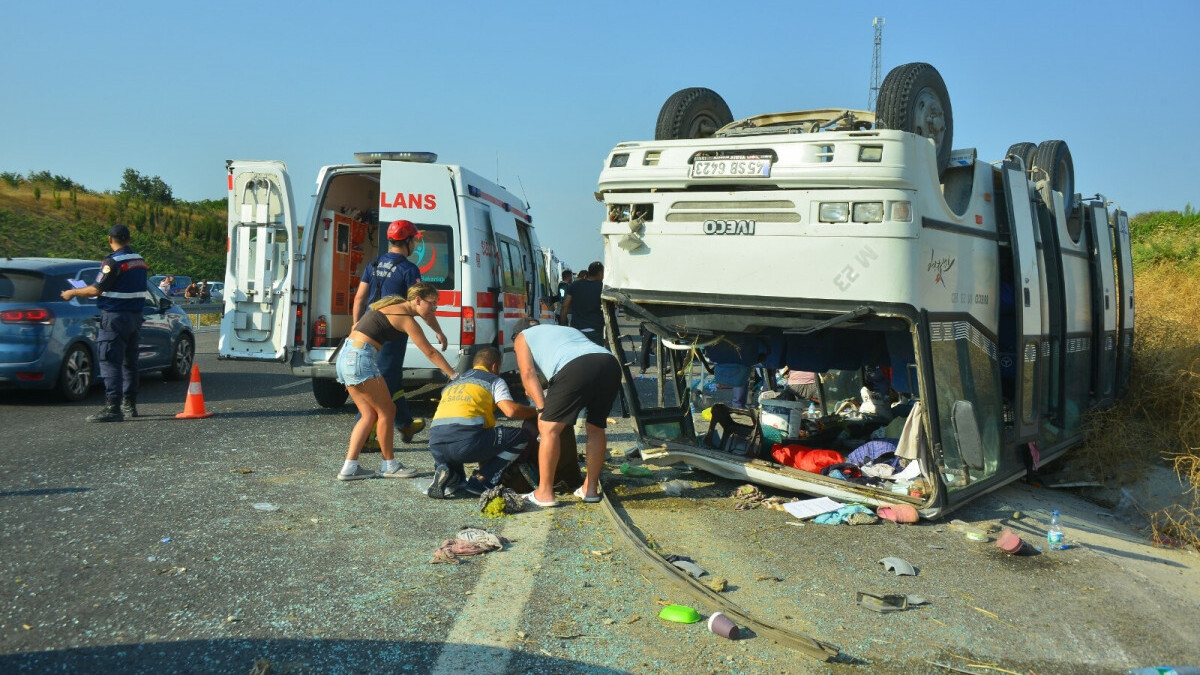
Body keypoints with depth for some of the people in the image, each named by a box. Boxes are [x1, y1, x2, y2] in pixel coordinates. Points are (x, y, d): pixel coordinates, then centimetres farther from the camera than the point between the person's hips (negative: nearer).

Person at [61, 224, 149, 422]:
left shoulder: (113, 261, -15)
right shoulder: (139, 260, 10)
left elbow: (96, 289, -17)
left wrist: (73, 293, -1)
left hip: (115, 317, -8)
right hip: (134, 315, 8)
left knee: (110, 363, -7)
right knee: (129, 362, 15)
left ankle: (112, 408, -11)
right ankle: (129, 405, 21)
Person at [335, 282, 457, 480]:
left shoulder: (394, 305, 16)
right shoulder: (405, 318, -10)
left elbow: (357, 326, 24)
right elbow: (430, 352, -10)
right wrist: (453, 375, -5)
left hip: (346, 355, 9)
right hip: (360, 359, -9)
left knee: (369, 414, 12)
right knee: (386, 411, 2)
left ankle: (350, 467, 11)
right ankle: (389, 465, 13)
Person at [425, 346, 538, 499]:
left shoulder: (453, 382, 33)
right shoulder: (494, 380, 15)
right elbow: (511, 410, -1)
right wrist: (535, 411, 17)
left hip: (435, 447, 7)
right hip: (465, 442, -6)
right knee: (522, 436, 7)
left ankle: (450, 473, 7)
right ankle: (481, 480, 0)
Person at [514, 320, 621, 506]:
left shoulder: (522, 337, 28)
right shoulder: (568, 330, 45)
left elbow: (528, 373, 13)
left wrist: (542, 408, 7)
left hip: (575, 367, -6)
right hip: (610, 363, 6)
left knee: (549, 427, 4)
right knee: (596, 428, 20)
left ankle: (544, 493, 5)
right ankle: (590, 488, 26)